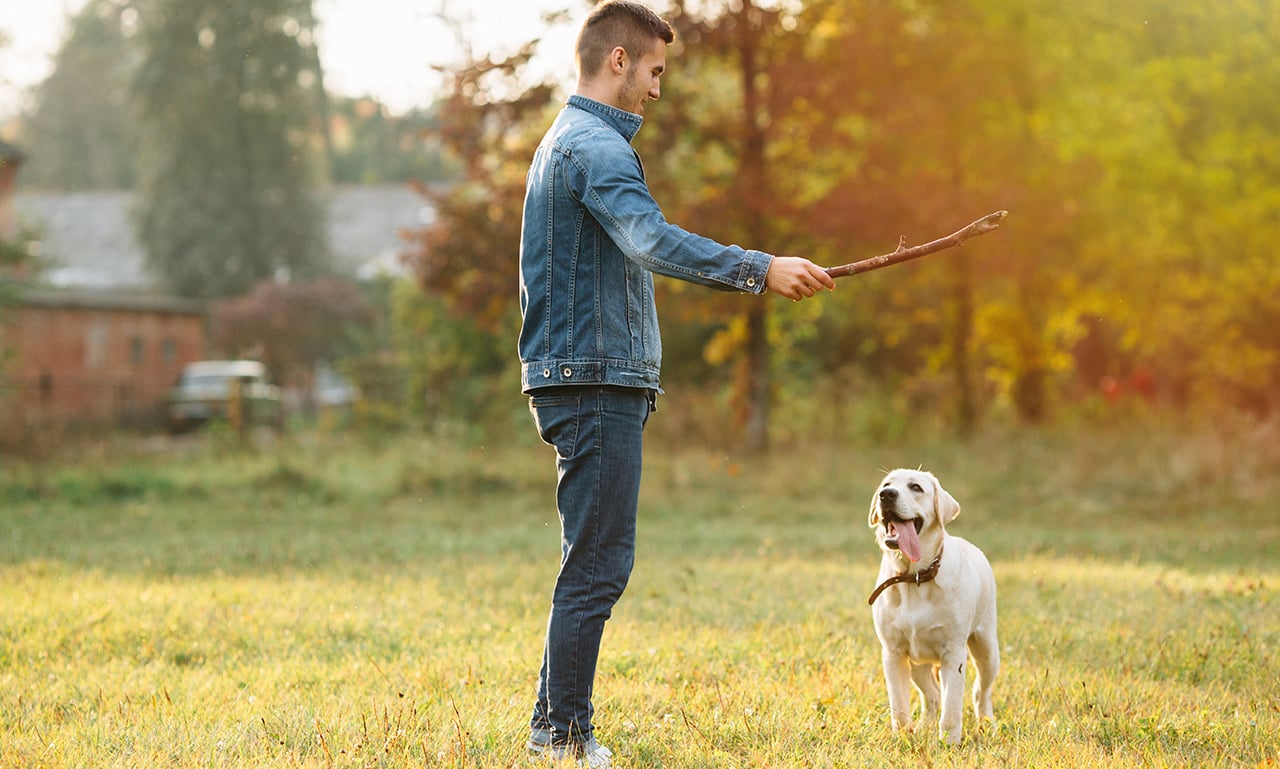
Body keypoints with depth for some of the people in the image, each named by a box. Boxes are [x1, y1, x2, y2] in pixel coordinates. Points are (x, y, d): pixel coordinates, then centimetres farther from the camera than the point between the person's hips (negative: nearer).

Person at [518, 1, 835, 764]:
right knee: (598, 563, -8)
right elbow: (653, 239, -30)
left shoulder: (568, 142, 22)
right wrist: (762, 269, -37)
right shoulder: (595, 146, -13)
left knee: (595, 561, 13)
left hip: (584, 379, 11)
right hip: (596, 383, -11)